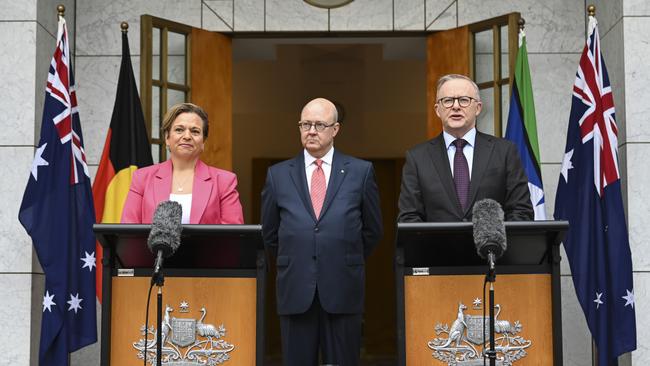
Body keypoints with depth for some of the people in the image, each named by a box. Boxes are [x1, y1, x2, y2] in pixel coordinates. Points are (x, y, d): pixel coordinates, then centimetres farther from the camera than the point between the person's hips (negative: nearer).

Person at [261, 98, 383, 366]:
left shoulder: (361, 171, 3)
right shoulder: (278, 174, 6)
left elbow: (372, 229, 10)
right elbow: (270, 233, 14)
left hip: (343, 291, -1)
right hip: (295, 291, 1)